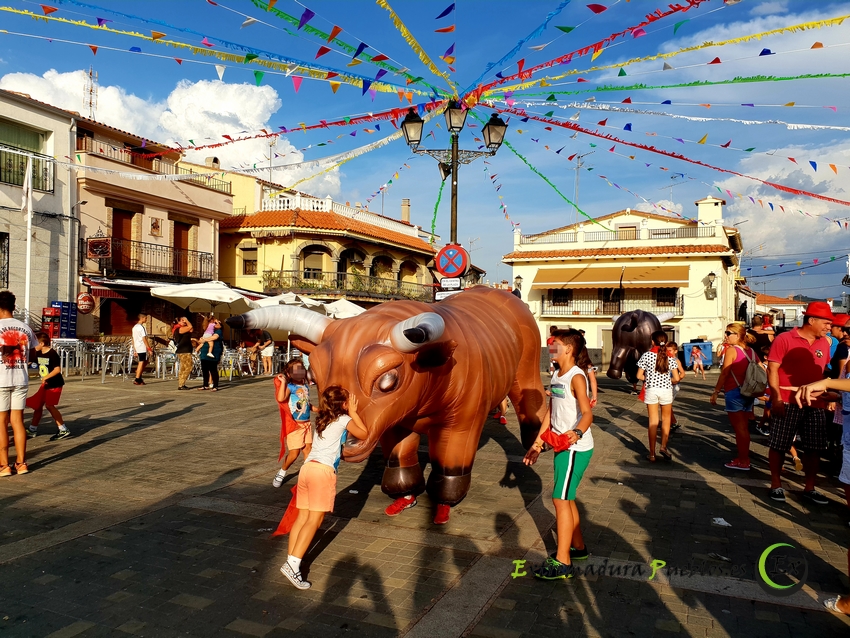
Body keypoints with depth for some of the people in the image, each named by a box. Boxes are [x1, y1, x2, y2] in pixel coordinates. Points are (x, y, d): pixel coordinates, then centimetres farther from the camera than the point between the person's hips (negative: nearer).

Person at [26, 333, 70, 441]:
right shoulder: (38, 354, 6)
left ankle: (64, 430, -12)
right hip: (45, 384, 9)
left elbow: (58, 369, -24)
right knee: (38, 405, 13)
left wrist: (46, 377, -26)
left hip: (55, 384, -9)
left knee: (49, 405, -16)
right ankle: (32, 430, 27)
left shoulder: (52, 354, -18)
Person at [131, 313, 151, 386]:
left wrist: (135, 350, 20)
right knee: (141, 363, -4)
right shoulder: (141, 327, -13)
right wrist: (149, 349, -15)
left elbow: (133, 340, 17)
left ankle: (139, 377, 16)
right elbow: (144, 339, -17)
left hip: (137, 348, 9)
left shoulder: (134, 327, 15)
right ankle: (137, 380, -2)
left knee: (146, 361, 20)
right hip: (142, 348, -9)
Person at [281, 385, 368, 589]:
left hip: (307, 467, 7)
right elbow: (364, 434, 18)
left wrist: (349, 413, 36)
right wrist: (353, 412, 22)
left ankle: (290, 560, 2)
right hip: (324, 470, -7)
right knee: (315, 519, -9)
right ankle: (292, 564, -17)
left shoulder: (322, 419, 23)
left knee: (303, 517, 8)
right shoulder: (344, 420, 5)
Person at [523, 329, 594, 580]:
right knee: (566, 498, 17)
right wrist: (538, 442, 14)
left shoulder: (576, 377, -18)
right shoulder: (556, 375, 9)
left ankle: (562, 562, 3)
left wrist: (577, 433, -46)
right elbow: (550, 412, 13)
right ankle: (578, 546, 34)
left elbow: (587, 413, -27)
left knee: (560, 499, -5)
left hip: (576, 448, -9)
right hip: (562, 445, 9)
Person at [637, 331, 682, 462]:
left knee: (653, 421, 6)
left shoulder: (647, 355, -6)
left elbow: (639, 375, -5)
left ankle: (652, 454, 9)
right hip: (666, 390, 0)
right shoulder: (670, 357, -3)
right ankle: (663, 446, 6)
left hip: (651, 390, 0)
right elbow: (677, 378, -5)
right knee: (666, 419, 19)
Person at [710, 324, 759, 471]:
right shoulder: (751, 351, 10)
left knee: (738, 428, -1)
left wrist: (716, 392, -9)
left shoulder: (731, 350, -11)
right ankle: (743, 457, 23)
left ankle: (743, 461, 4)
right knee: (744, 427, 15)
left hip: (734, 392, -7)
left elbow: (724, 373, -14)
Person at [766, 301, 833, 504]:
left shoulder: (824, 343, 10)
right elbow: (772, 369, -10)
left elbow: (824, 372, 21)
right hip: (787, 403, -5)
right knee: (778, 446, 3)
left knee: (814, 448, 10)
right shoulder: (784, 339, -7)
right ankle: (776, 485, 17)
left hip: (815, 405, 5)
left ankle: (809, 488, 23)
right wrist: (776, 399, -15)